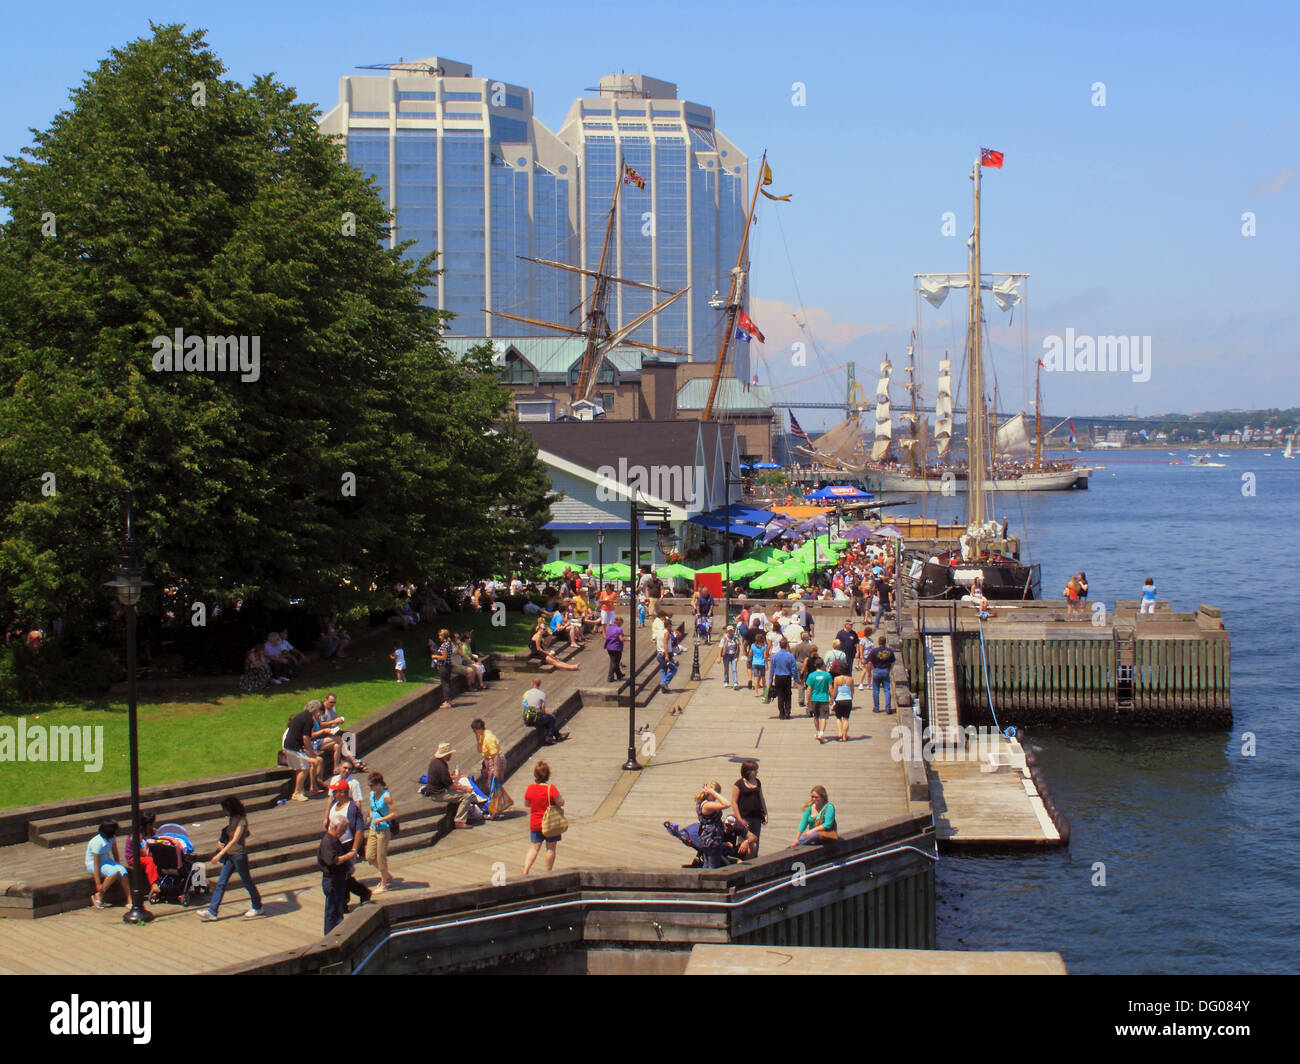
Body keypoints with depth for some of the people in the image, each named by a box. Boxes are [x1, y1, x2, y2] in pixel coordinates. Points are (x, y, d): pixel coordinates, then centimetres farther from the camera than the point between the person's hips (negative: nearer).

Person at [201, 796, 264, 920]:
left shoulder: (241, 821, -20)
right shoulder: (231, 818, 5)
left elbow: (235, 840, -27)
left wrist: (220, 854, -31)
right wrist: (222, 843, 4)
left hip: (239, 855, -8)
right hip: (230, 855, 8)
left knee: (247, 882, 6)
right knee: (221, 883, 5)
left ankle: (257, 908, 23)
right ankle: (212, 911, 6)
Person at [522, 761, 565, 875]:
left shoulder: (530, 788, -5)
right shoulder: (550, 788, -19)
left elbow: (527, 804, 9)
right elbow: (560, 803, -17)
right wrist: (562, 800, 4)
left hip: (535, 824, 4)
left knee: (534, 848, 10)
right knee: (551, 848, 11)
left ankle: (525, 871, -3)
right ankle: (548, 873, 18)